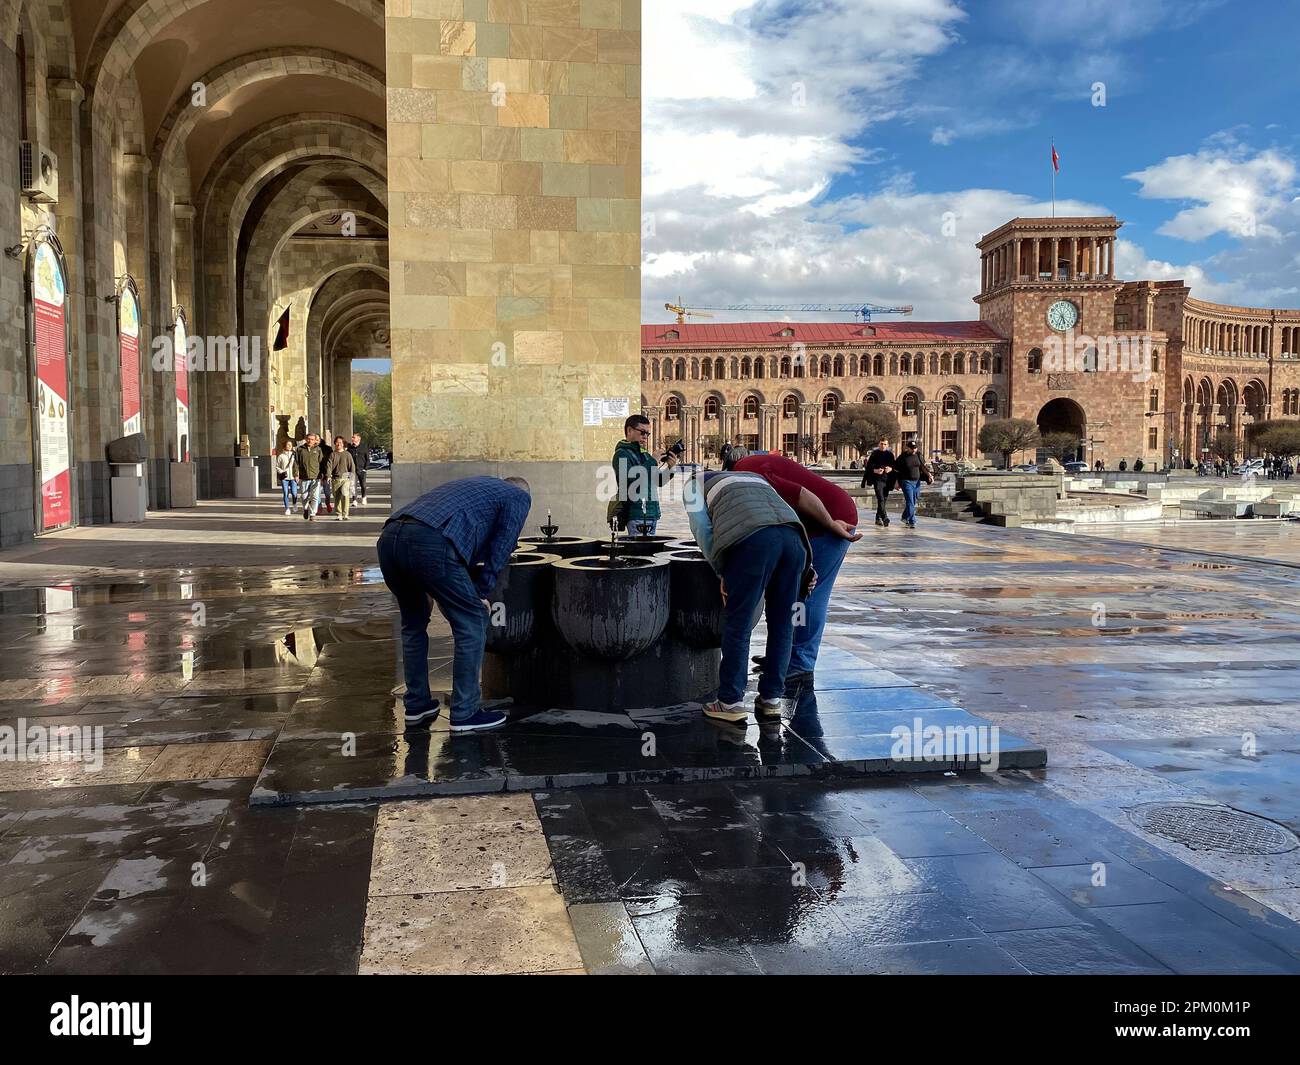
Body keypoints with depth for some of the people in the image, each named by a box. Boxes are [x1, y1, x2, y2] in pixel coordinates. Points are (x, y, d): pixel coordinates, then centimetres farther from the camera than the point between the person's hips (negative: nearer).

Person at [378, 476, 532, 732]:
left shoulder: (476, 485, 40)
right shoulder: (519, 496, 21)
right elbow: (500, 549, 11)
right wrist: (482, 593, 20)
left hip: (389, 537, 8)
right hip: (429, 542, -8)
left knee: (414, 623, 26)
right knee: (472, 623, 8)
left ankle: (416, 705, 32)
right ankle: (465, 714, 12)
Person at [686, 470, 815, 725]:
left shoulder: (698, 482, 30)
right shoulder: (756, 477, 42)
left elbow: (702, 529, 13)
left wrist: (721, 573, 16)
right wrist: (807, 569, 23)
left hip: (751, 538, -5)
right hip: (793, 535, 5)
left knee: (738, 625, 5)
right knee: (782, 625, 14)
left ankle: (731, 703, 10)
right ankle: (771, 700, 21)